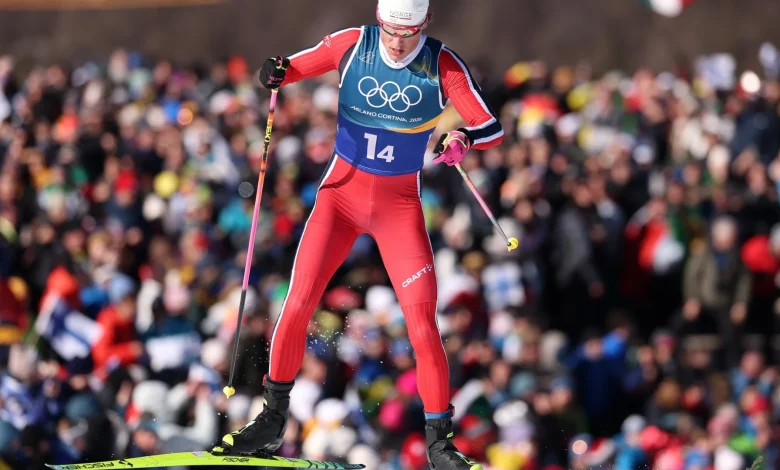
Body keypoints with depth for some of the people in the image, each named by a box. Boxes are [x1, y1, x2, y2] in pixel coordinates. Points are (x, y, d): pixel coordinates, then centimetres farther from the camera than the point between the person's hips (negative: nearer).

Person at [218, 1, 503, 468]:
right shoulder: (352, 44, -8)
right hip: (343, 189, 1)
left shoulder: (443, 64, -11)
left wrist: (464, 139, -30)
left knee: (423, 325, -9)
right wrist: (276, 73, -20)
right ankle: (273, 420, 9)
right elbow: (293, 68, 3)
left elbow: (492, 127, -10)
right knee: (298, 304, -9)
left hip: (400, 205, -1)